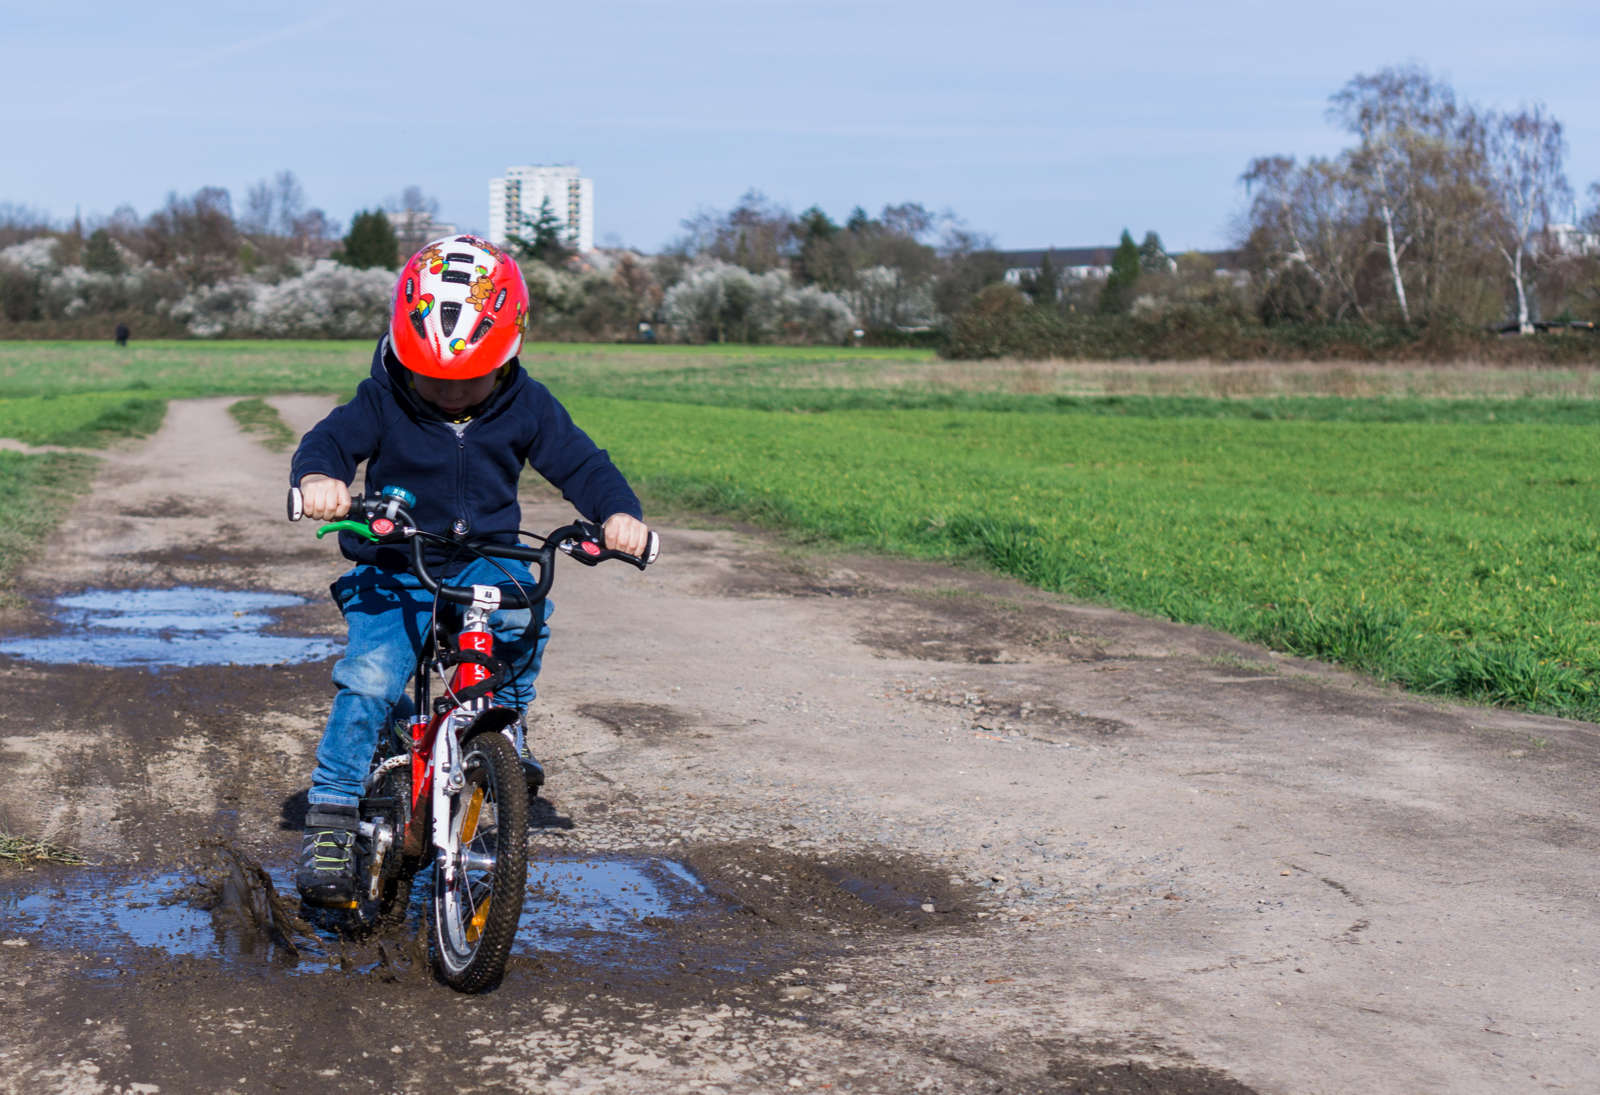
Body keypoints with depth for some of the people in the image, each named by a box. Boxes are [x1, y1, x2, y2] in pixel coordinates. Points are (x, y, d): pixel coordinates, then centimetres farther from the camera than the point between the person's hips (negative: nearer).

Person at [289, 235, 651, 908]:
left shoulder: (526, 407, -2)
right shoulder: (382, 401, -5)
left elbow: (580, 463, 0)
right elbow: (330, 441, -14)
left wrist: (619, 513, -20)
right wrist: (317, 479, -38)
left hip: (484, 562, 1)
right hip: (394, 575, -1)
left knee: (523, 610, -33)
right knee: (368, 681, -21)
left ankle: (507, 715, -6)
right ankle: (330, 823, -10)